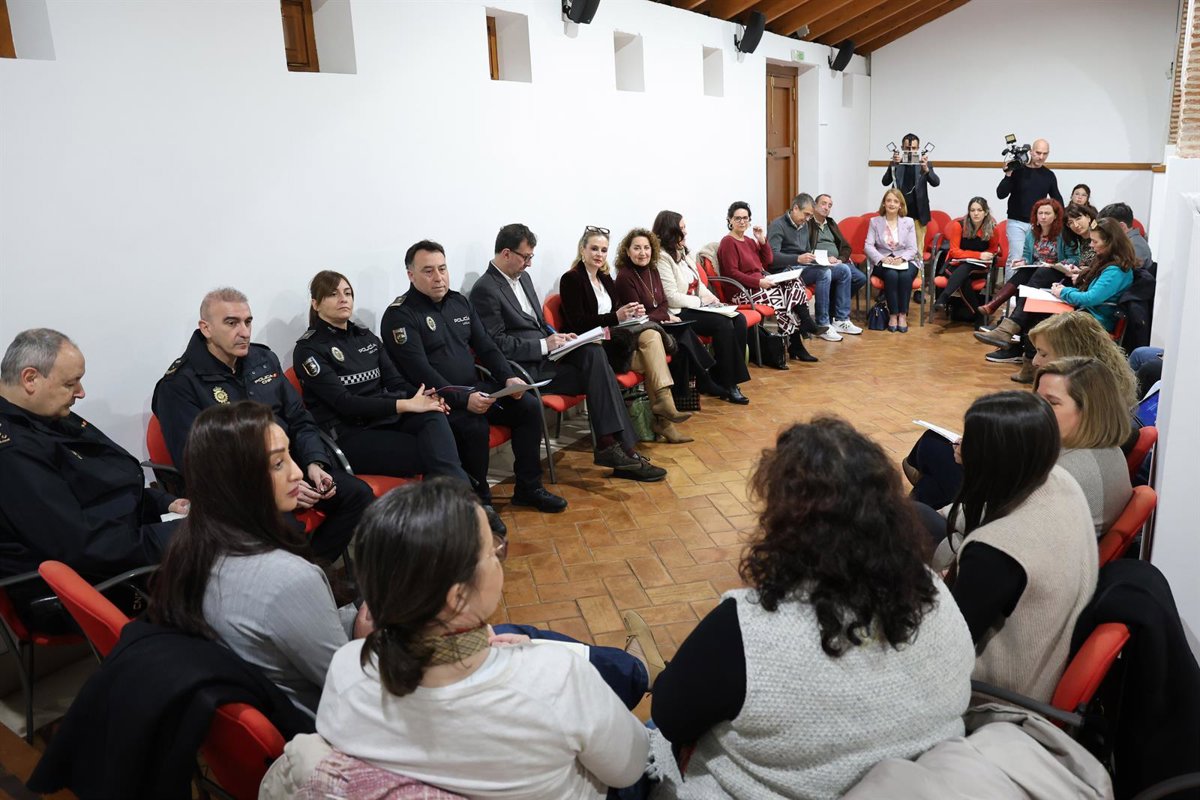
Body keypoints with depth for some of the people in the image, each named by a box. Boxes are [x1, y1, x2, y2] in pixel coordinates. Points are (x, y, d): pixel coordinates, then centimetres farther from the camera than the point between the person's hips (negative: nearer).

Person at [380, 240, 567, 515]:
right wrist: (463, 400, -30)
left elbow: (486, 346, 13)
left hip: (473, 388, 7)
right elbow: (420, 371, -20)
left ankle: (528, 488, 5)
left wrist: (509, 378, -6)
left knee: (529, 406, -7)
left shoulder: (460, 302, 12)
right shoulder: (400, 315, -11)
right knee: (474, 425, -33)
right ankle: (478, 500, -13)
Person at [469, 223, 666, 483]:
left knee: (594, 354, -20)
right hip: (526, 368, -7)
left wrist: (556, 337, 4)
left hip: (544, 352, 7)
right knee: (595, 375, -18)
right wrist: (544, 345, -18)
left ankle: (610, 444, -22)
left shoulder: (522, 277, 16)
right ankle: (612, 445, -13)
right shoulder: (484, 290, -11)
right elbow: (497, 344, -15)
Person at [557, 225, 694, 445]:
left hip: (613, 338, 7)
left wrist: (633, 312, -7)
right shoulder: (571, 279, -6)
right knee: (652, 360, -23)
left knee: (651, 335, -23)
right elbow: (578, 323, -15)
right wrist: (616, 317, -24)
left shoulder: (605, 278, 19)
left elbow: (618, 308, 17)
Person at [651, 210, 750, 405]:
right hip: (679, 313, -9)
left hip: (696, 307, 9)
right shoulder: (662, 257, -12)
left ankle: (733, 377, -12)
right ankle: (725, 385, -16)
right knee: (724, 325, -26)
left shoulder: (683, 252, 17)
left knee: (738, 320, -13)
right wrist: (701, 301, -12)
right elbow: (672, 298, -17)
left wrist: (710, 296, 3)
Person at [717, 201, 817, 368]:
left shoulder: (749, 241, 22)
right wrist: (759, 282, -21)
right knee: (783, 298, -25)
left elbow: (768, 261, 22)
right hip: (744, 291, -8)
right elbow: (732, 273, -15)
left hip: (761, 284, 8)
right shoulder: (728, 243, -5)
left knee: (795, 283, -13)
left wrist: (762, 240, 9)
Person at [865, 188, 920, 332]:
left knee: (905, 276, -33)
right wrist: (882, 258, -20)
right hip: (883, 262, -1)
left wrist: (901, 258, -19)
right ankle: (893, 315, -27)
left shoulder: (908, 222, 11)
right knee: (891, 275, -34)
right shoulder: (875, 221, 9)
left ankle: (903, 315, -27)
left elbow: (912, 248, 3)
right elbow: (868, 246, -2)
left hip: (905, 261, 1)